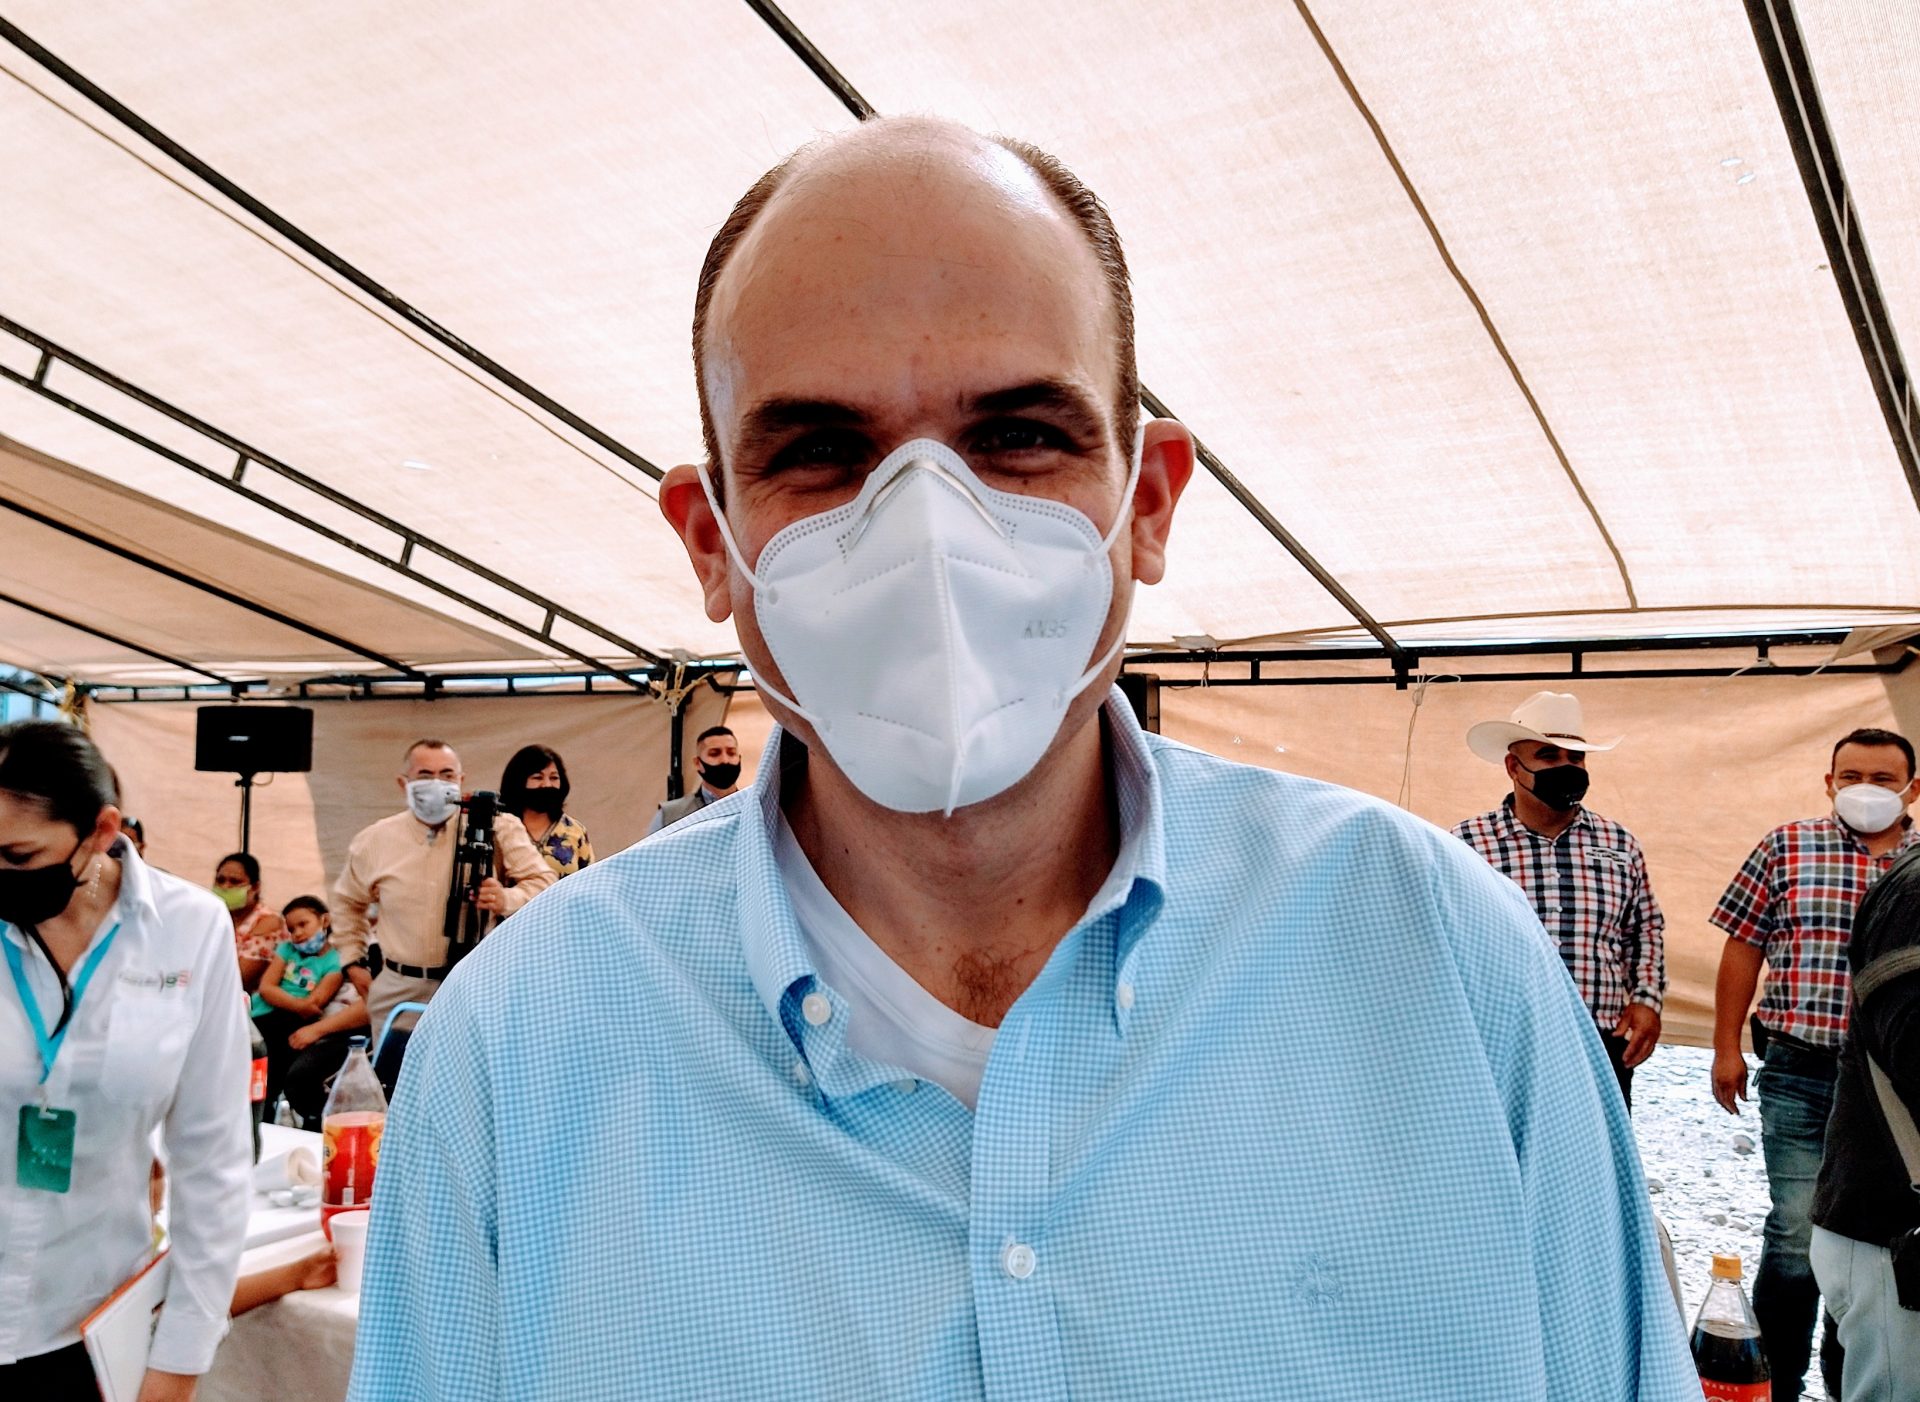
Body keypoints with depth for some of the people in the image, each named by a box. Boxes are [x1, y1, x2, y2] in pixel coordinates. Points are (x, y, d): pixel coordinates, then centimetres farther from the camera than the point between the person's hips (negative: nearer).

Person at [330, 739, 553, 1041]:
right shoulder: (373, 842, 8)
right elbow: (348, 902, 24)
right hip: (399, 993, 3)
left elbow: (544, 882, -4)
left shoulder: (496, 829, -3)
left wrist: (507, 899, -23)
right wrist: (353, 959, 16)